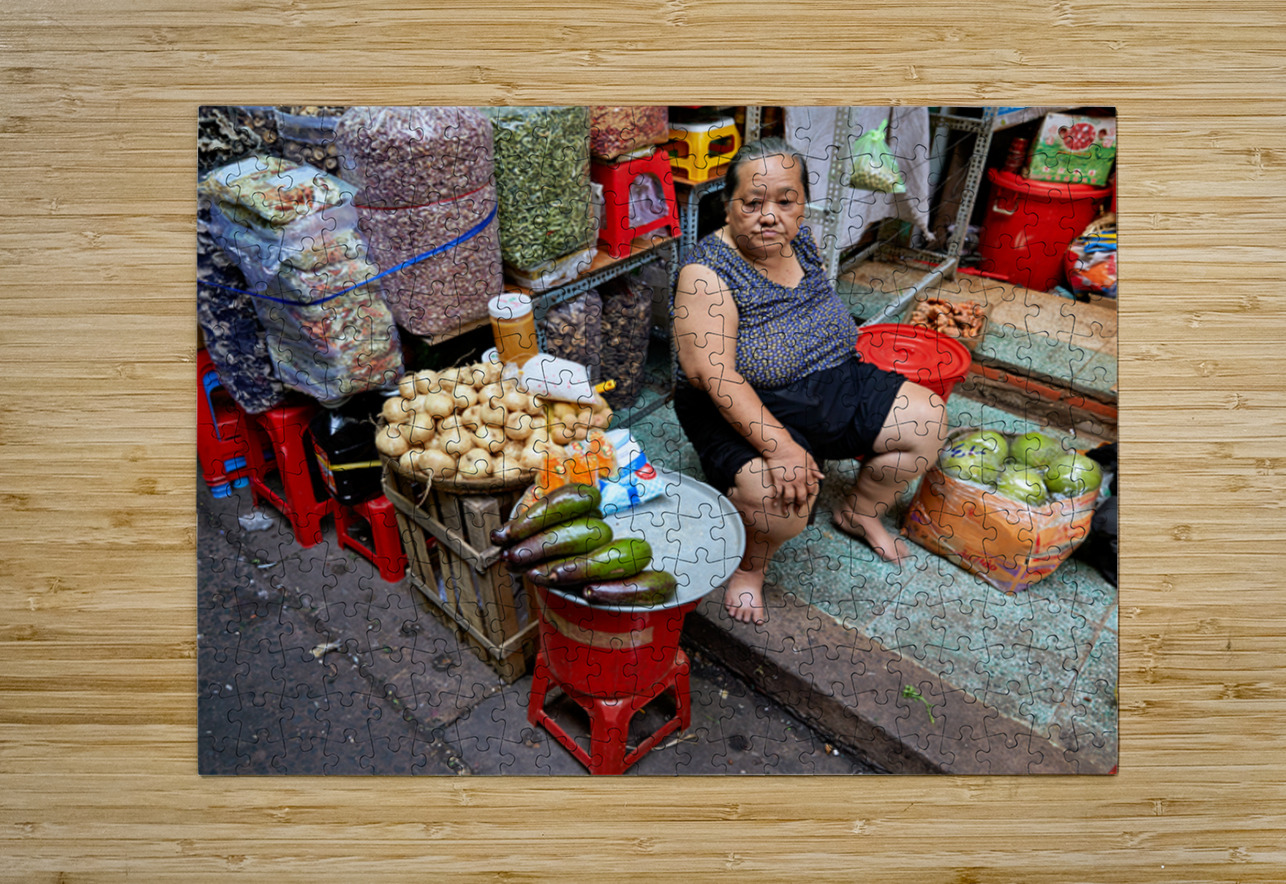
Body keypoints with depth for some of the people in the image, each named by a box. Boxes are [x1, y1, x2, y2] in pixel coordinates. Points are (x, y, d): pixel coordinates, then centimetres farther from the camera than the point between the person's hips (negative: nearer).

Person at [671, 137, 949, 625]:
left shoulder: (799, 241, 2)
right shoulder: (705, 272, -20)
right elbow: (713, 373, -30)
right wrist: (779, 446, -37)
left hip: (832, 386, 8)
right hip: (743, 409, -7)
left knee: (927, 418, -1)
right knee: (778, 492, -33)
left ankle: (859, 511, 22)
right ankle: (749, 566, 1)